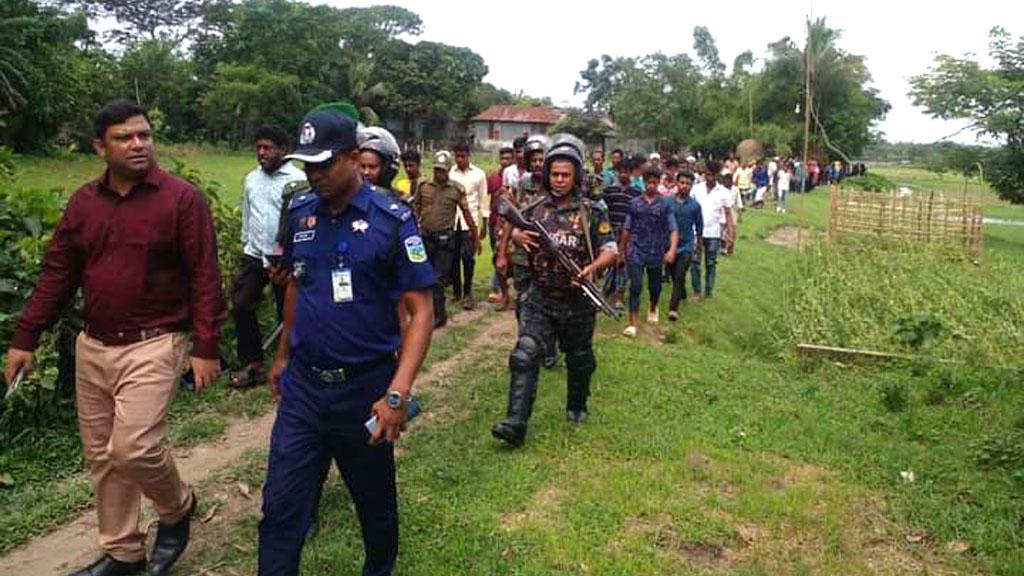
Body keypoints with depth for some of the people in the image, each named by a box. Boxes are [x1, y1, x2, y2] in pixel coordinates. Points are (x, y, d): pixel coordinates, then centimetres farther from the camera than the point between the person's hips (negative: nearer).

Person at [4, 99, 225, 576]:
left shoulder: (182, 198, -9)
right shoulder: (83, 202, 7)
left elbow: (204, 277, -11)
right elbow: (57, 273, 11)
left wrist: (206, 347, -14)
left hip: (153, 345, -6)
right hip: (92, 348, 6)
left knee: (134, 447, -15)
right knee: (102, 456, 12)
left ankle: (177, 508, 17)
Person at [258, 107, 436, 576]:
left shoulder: (392, 220, -13)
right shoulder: (299, 212, 2)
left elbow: (420, 310, -15)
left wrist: (397, 393, -23)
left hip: (365, 387, -3)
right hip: (301, 384, 4)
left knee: (375, 501, 17)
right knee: (281, 506, 6)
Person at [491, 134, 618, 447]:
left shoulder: (592, 213, -7)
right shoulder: (536, 209, 2)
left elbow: (610, 250, -7)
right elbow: (516, 231, 17)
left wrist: (593, 267, -28)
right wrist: (518, 237, -8)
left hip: (577, 302, -1)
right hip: (539, 298, 1)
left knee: (579, 360, 16)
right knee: (524, 356, -13)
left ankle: (576, 407, 42)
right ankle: (516, 424, -13)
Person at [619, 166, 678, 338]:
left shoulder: (665, 204, 1)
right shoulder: (635, 203, 4)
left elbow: (673, 229, -5)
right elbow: (627, 229, 11)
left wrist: (672, 249, -20)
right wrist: (622, 250, 13)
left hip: (656, 252, 1)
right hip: (636, 251, -1)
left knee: (655, 286, 15)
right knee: (635, 286, -9)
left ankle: (653, 307, 47)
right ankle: (632, 324, -6)